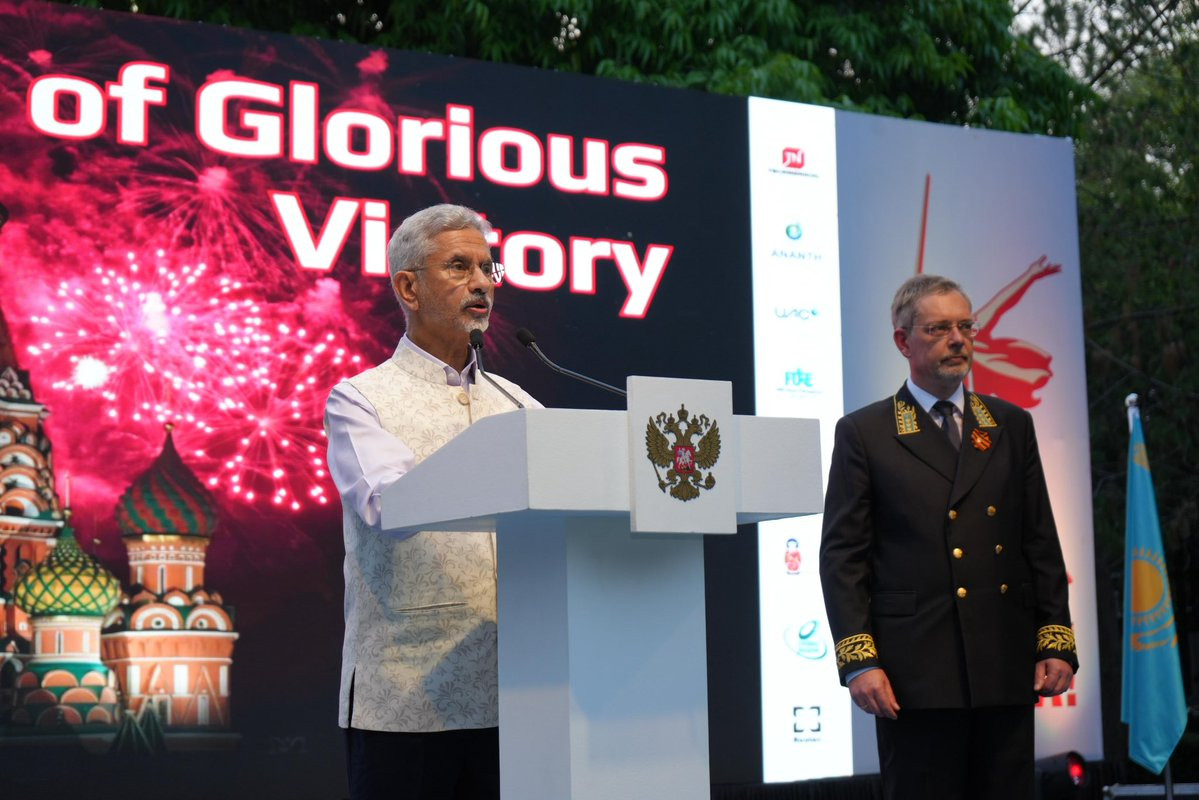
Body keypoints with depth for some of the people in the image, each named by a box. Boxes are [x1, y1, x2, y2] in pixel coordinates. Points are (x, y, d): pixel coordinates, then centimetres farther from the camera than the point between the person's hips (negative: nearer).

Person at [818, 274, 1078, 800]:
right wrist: (858, 659, -10)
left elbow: (1041, 543, 13)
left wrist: (1056, 641, 5)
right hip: (916, 673, -3)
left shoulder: (1011, 426, 14)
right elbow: (842, 556, -2)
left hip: (1008, 669, 4)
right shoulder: (863, 434, 2)